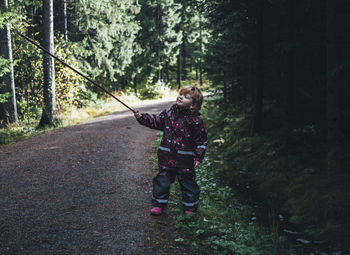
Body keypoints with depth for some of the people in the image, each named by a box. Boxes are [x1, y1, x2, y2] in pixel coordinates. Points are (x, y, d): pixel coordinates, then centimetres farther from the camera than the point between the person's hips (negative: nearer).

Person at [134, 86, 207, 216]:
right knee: (162, 179, 9)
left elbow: (201, 140, -5)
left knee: (187, 182, 7)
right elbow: (155, 121, 12)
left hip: (185, 158, -3)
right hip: (167, 156, 3)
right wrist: (142, 117, -1)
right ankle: (159, 204, 24)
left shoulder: (195, 120, -10)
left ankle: (190, 207, 23)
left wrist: (198, 157, -7)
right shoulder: (169, 113, 2)